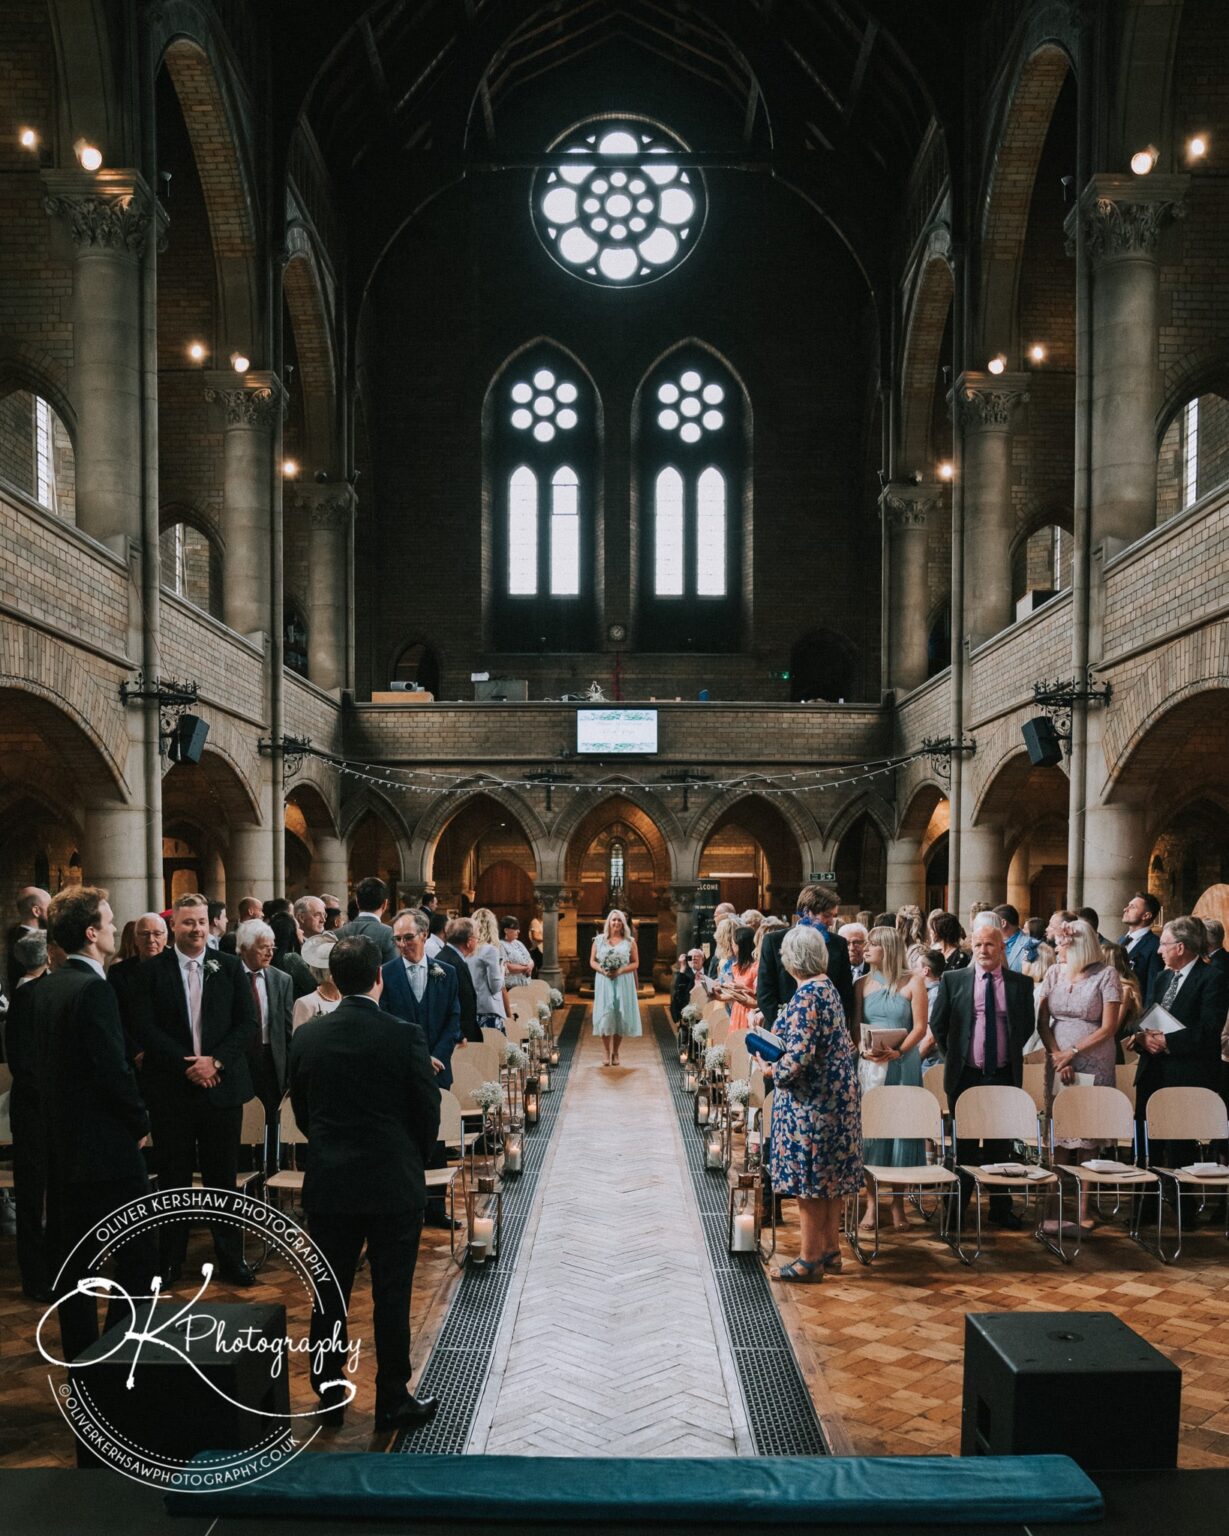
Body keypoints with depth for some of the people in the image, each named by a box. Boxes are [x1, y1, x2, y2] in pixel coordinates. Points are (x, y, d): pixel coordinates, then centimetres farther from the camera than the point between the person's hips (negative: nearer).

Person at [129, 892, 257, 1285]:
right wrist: (186, 1065, -14)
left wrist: (215, 1060, -13)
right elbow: (144, 1028, -6)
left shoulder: (230, 966, 3)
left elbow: (247, 1024, 0)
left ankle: (230, 1259, 19)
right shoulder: (152, 970, 1)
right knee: (173, 1178, 8)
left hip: (222, 1086, 1)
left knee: (223, 1176, 7)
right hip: (170, 1090, 0)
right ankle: (171, 1260, 22)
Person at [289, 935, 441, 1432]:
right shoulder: (404, 1036, -14)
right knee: (391, 1296, 8)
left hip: (328, 1184, 3)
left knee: (329, 1297, 15)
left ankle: (329, 1397, 27)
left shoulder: (307, 1036, -4)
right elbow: (428, 1112, -7)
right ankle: (393, 1400, 18)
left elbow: (301, 1111, 7)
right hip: (394, 1185, -3)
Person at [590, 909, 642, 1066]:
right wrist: (603, 970, -13)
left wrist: (620, 971, -13)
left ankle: (615, 1052, 14)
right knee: (605, 1015, -6)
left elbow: (636, 963, 3)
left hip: (623, 982, 0)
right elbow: (592, 961, 6)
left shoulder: (629, 941, 5)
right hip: (604, 981, 0)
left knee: (620, 1016, 1)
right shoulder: (599, 940, 7)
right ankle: (607, 1054, -1)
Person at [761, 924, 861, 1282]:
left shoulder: (806, 995, -20)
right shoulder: (827, 987, 8)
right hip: (835, 1097, 10)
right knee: (830, 1178, 16)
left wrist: (774, 1071, -7)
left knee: (807, 1179, 1)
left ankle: (810, 1261, 10)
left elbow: (799, 1056, -26)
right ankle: (831, 1251, 25)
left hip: (809, 1102, -9)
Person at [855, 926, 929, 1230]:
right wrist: (865, 1051, -14)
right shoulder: (862, 985, 8)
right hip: (869, 1064, 2)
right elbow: (856, 1026, 5)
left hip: (903, 1064, -2)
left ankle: (898, 1202, 14)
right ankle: (871, 1203, 8)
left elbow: (920, 1027, -4)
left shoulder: (913, 983, 1)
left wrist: (897, 1052, -17)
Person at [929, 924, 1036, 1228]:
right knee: (962, 1146, 8)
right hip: (965, 1075, -1)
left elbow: (1028, 1025, 14)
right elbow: (937, 1023, 7)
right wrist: (952, 1056, 7)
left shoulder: (1021, 983, 2)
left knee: (1001, 1146, 8)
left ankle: (1000, 1208, 21)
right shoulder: (953, 980, -1)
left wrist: (1011, 1053, 11)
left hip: (1004, 1075, 1)